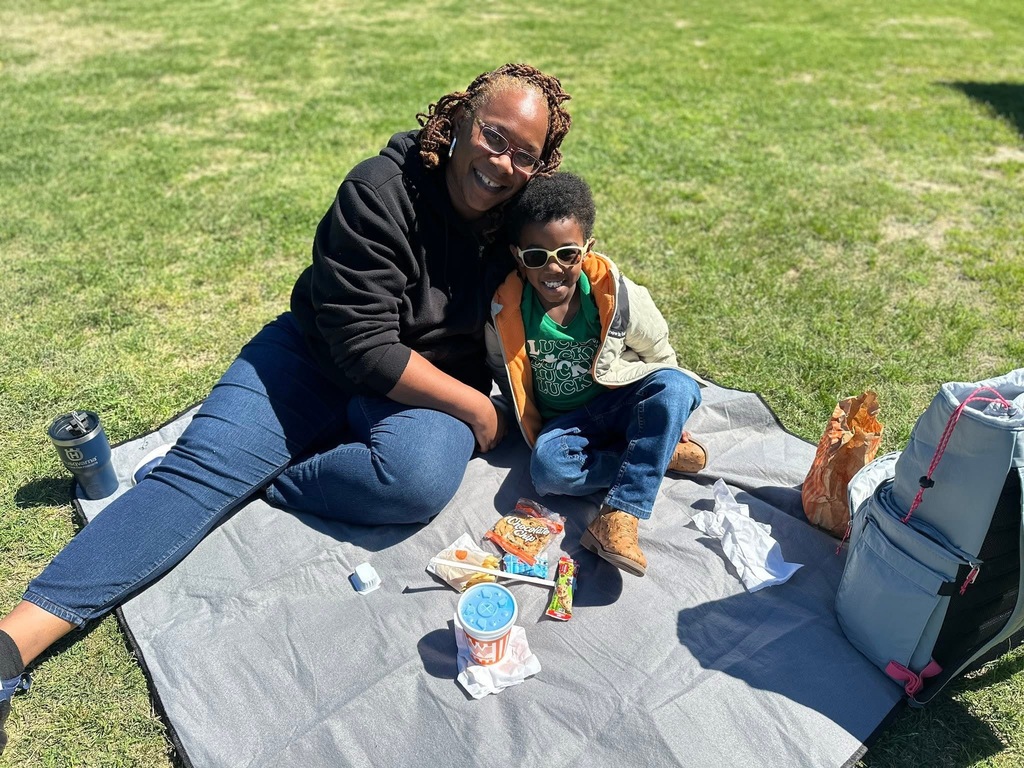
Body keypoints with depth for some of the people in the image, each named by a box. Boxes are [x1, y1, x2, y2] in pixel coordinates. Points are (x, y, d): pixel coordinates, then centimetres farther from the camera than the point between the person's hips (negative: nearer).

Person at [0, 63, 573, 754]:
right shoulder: (381, 191, -19)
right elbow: (364, 346, -23)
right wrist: (475, 407, -18)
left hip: (437, 381, 2)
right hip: (320, 354, -1)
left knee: (419, 476, -34)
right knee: (202, 463, -20)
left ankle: (262, 481, -11)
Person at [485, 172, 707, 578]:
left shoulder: (618, 296, -14)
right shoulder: (506, 311, -12)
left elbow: (659, 354, 1)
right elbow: (500, 367, 7)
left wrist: (661, 403, -3)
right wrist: (521, 420, 5)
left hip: (619, 401, 0)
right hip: (564, 421, 1)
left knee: (675, 386, -32)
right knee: (548, 468, -33)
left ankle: (620, 516, -37)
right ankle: (665, 451, -15)